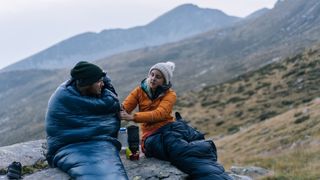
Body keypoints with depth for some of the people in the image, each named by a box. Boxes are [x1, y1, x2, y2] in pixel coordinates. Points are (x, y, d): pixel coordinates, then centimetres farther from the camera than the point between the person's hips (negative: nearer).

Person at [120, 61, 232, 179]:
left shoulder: (170, 94, 8)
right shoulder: (140, 91, 14)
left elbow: (160, 114, -11)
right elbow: (123, 109, 4)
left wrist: (133, 117, -24)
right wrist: (119, 111, -21)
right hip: (152, 136, -4)